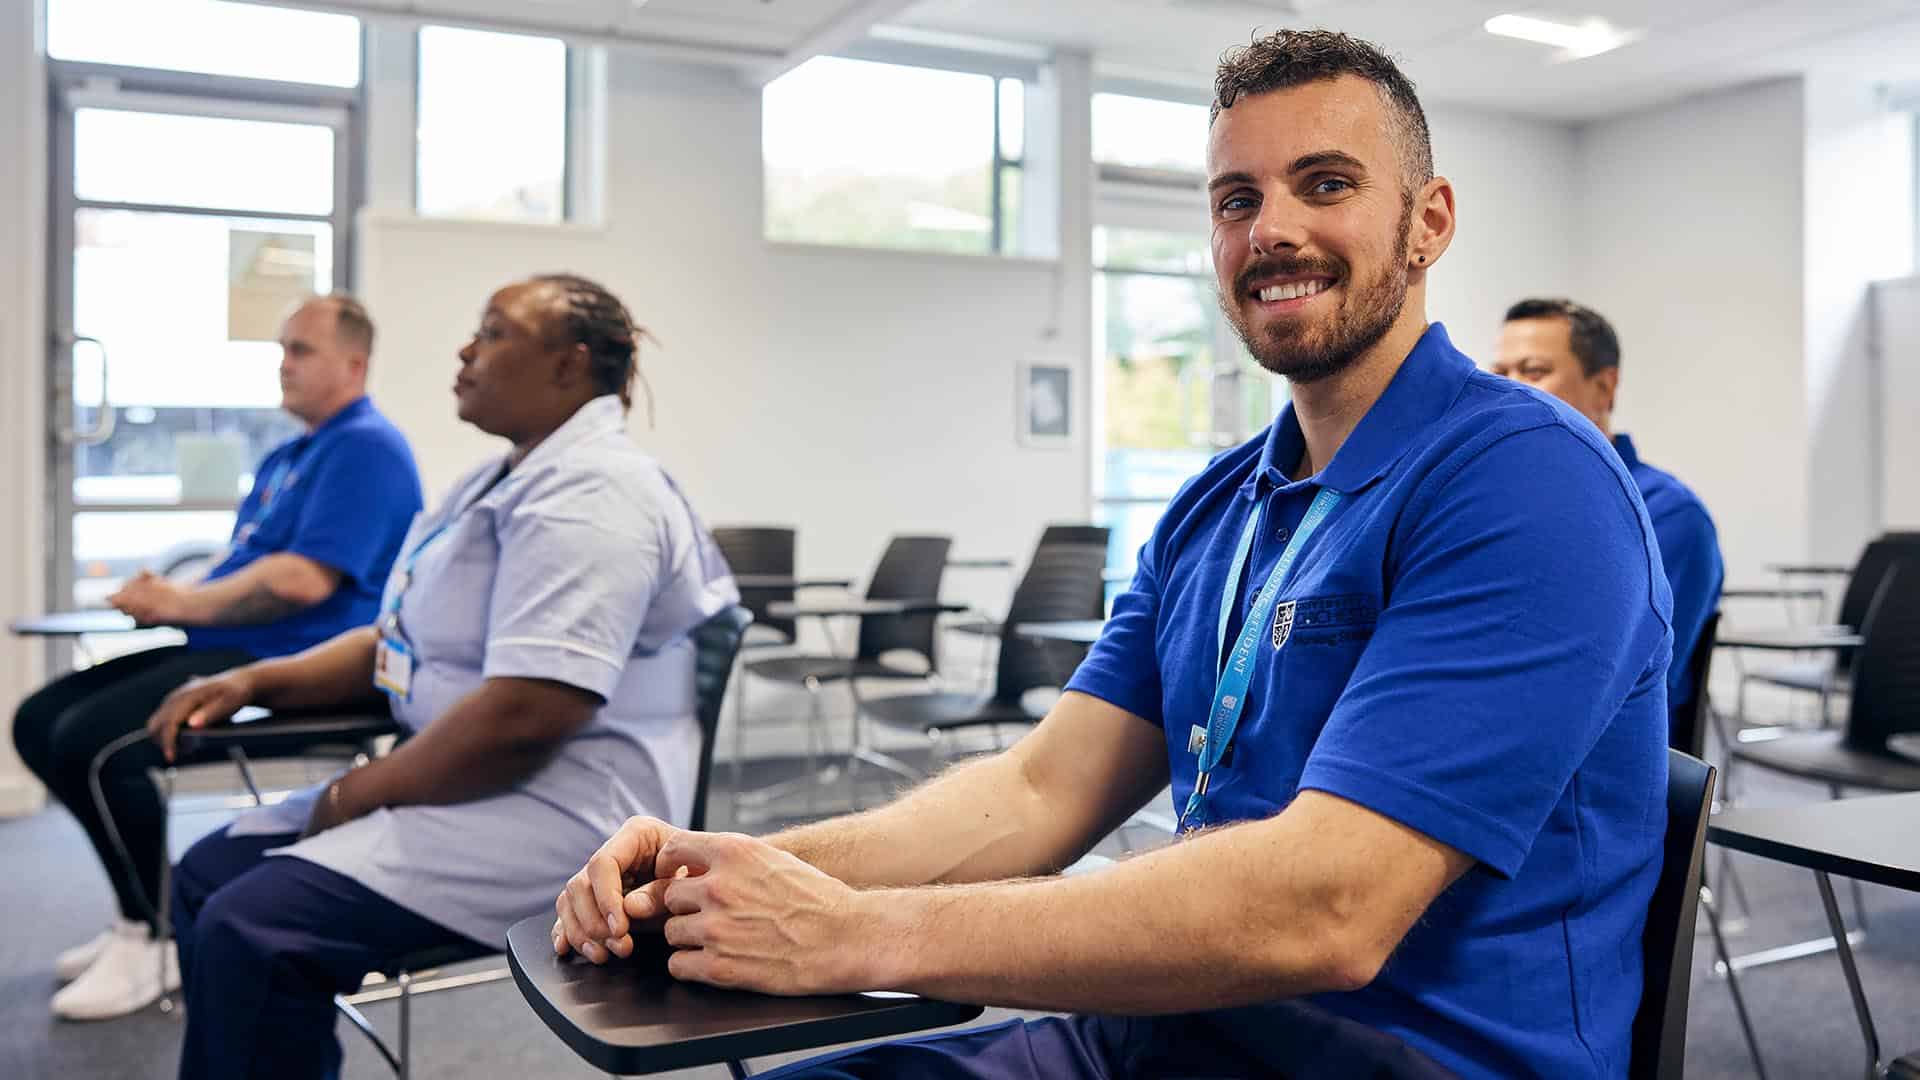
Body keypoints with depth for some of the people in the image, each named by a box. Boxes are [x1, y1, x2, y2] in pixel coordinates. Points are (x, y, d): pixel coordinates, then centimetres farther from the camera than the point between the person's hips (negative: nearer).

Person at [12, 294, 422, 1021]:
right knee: (41, 721, 6)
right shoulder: (287, 457, 22)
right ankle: (145, 912, 11)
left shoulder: (367, 448, -12)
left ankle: (158, 940, -6)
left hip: (296, 667, -11)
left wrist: (181, 604, -11)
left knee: (91, 741, -24)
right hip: (231, 651, 11)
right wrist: (172, 596, 2)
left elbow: (302, 581, -23)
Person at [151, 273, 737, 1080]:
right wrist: (258, 679, 10)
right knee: (206, 878, 10)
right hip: (468, 784, 11)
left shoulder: (586, 496, -18)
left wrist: (357, 794, -14)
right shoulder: (514, 480, 16)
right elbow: (407, 642, 23)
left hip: (555, 813, -11)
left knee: (250, 929, -21)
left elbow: (523, 716, -27)